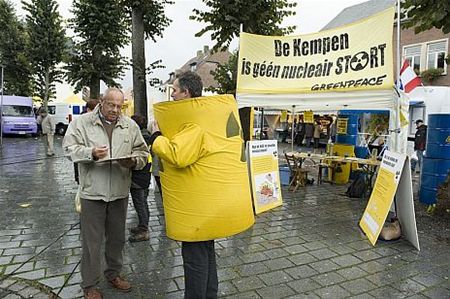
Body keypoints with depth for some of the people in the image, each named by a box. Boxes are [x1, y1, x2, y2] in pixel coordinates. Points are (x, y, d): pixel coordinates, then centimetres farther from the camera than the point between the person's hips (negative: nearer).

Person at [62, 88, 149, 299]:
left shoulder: (130, 125, 7)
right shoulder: (81, 122, 0)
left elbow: (142, 151, 6)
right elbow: (70, 147, -5)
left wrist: (133, 161, -14)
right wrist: (91, 153, -22)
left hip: (120, 192, 3)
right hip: (92, 192, -3)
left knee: (117, 238, 17)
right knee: (92, 241, 6)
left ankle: (113, 273, 38)